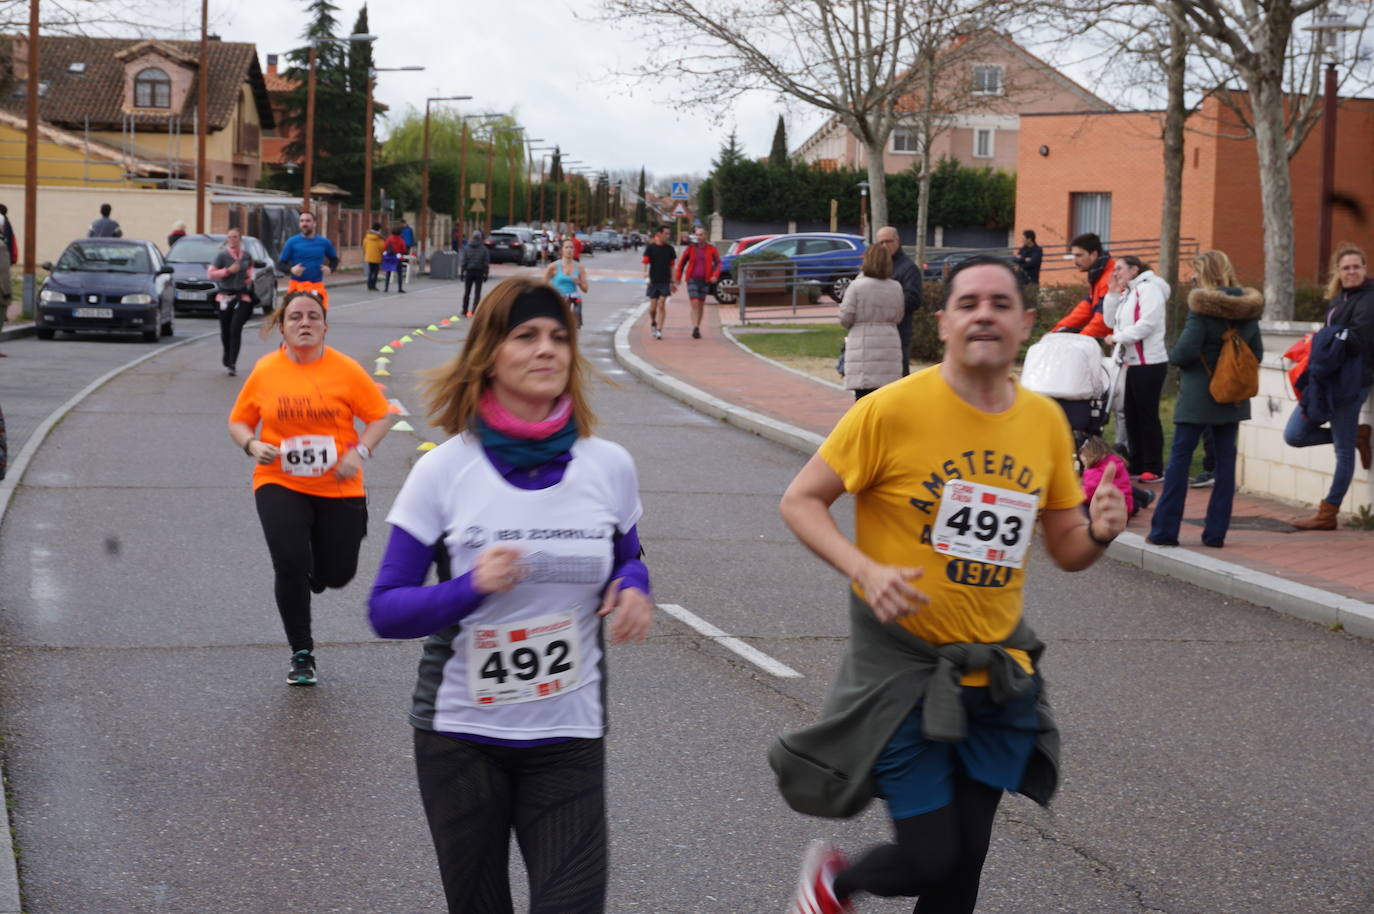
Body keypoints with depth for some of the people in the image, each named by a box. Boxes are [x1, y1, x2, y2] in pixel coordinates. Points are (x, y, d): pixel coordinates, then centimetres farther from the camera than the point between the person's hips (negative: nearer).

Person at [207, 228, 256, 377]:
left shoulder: (246, 256, 9)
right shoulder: (222, 256, -2)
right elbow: (211, 274, -5)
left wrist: (250, 276, 9)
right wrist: (228, 271, -15)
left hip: (242, 296, 1)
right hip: (225, 296, -1)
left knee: (236, 329, -11)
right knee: (225, 330, 7)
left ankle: (232, 363, -13)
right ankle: (227, 355, 35)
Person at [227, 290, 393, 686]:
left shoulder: (346, 370, -6)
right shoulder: (265, 371, -2)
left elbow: (381, 415, -1)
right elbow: (238, 421, 9)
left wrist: (360, 452, -16)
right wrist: (252, 444, -13)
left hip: (338, 488, 1)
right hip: (280, 484, 0)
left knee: (337, 573, 5)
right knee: (291, 564, -16)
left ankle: (308, 578, 46)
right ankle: (302, 653, 4)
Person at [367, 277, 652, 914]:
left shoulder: (608, 467, -2)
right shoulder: (445, 471, -8)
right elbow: (385, 610, -7)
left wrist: (633, 588, -8)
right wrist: (471, 587, -25)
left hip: (569, 740, 1)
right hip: (459, 735, -1)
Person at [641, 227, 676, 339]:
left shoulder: (669, 249, 6)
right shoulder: (650, 247, 0)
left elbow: (671, 266, 13)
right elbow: (645, 262, -4)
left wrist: (673, 282, 12)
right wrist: (645, 272, -25)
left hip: (665, 281, 1)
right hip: (653, 280, -1)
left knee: (661, 305, -9)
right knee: (653, 307, 3)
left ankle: (659, 330, -7)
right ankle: (653, 323, 31)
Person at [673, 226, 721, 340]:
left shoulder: (711, 249, 0)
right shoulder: (690, 248, -1)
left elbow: (718, 263, 1)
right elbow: (682, 262, 8)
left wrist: (715, 275, -16)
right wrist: (678, 277, 9)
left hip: (705, 281, 2)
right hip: (692, 279, -2)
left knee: (701, 305, 10)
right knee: (695, 304, -14)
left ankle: (697, 329, 22)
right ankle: (695, 329, -22)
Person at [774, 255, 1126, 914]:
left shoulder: (1046, 421, 2)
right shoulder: (893, 409, -14)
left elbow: (1067, 551, 10)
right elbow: (800, 500, -9)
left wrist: (1099, 532, -13)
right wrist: (864, 570, -24)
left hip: (996, 668, 5)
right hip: (903, 662, -5)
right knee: (930, 857, -5)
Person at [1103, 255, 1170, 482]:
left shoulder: (1148, 289, -9)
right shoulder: (1126, 293, 19)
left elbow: (1148, 323, -20)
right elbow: (1110, 321, 17)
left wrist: (1118, 337, -16)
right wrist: (1112, 294, 7)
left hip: (1149, 363, -9)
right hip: (1131, 362, 9)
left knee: (1147, 415, -6)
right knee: (1131, 414, 10)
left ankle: (1154, 469, -2)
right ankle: (1137, 465, 17)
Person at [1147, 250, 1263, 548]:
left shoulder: (1202, 306, -15)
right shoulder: (1248, 309, 5)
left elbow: (1186, 351, -19)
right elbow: (1257, 353, 10)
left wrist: (1172, 356, 1)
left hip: (1198, 395, -5)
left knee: (1180, 459, 2)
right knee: (1225, 460, 9)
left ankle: (1164, 530, 4)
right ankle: (1216, 532, 10)